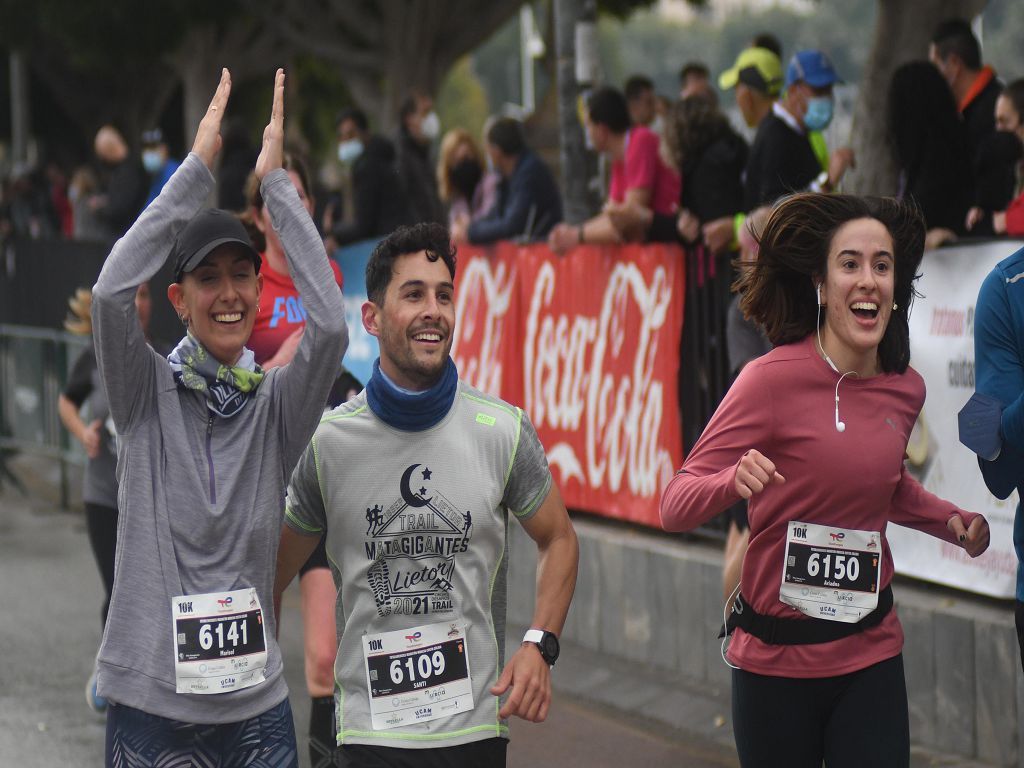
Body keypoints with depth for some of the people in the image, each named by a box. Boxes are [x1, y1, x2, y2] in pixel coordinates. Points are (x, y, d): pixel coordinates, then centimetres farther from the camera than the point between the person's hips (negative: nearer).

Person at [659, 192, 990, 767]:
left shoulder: (906, 389, 3)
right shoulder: (774, 379, -14)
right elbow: (676, 505, -15)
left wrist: (952, 521, 7)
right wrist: (736, 480, -35)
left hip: (871, 655, 4)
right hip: (777, 657, -4)